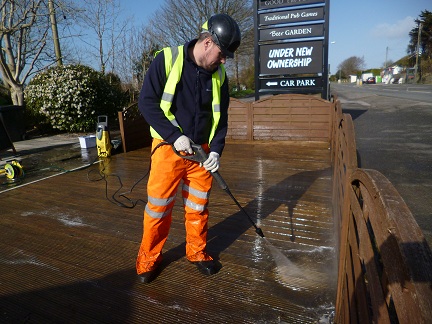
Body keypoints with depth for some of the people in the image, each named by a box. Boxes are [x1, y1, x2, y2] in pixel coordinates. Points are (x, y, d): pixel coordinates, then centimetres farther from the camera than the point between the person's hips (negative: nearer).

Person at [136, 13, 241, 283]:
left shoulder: (219, 75, 4)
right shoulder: (167, 60, -9)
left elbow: (221, 117, 7)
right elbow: (146, 102, -11)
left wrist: (216, 149, -7)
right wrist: (175, 137, -17)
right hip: (169, 148, -3)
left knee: (199, 206, 12)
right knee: (159, 206, 4)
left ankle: (197, 252, 32)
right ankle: (149, 257, 25)